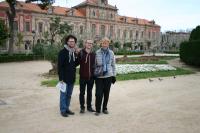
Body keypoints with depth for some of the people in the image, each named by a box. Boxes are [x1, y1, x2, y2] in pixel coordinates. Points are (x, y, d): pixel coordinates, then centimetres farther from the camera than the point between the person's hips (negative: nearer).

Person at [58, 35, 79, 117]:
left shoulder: (74, 52, 11)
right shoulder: (63, 52, -10)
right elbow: (60, 66, -14)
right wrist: (61, 78, -18)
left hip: (72, 78, 6)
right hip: (64, 78, -6)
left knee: (69, 95, 14)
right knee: (63, 94, 3)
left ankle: (67, 109, 26)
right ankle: (63, 110, 14)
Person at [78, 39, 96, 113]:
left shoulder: (93, 54, 4)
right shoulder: (81, 53, -5)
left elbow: (95, 64, 10)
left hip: (91, 77, 3)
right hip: (83, 77, -3)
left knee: (89, 92, 14)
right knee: (82, 93, 7)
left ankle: (89, 106, 26)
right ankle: (82, 107, 19)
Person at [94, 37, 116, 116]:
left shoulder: (111, 53, 3)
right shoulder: (97, 53, -4)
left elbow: (113, 65, 8)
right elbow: (94, 64, 1)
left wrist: (114, 75, 7)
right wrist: (93, 74, 1)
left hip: (108, 76, 2)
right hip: (99, 76, -2)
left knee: (106, 93, 10)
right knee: (99, 94, -2)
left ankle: (104, 108, 26)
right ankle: (98, 109, 13)